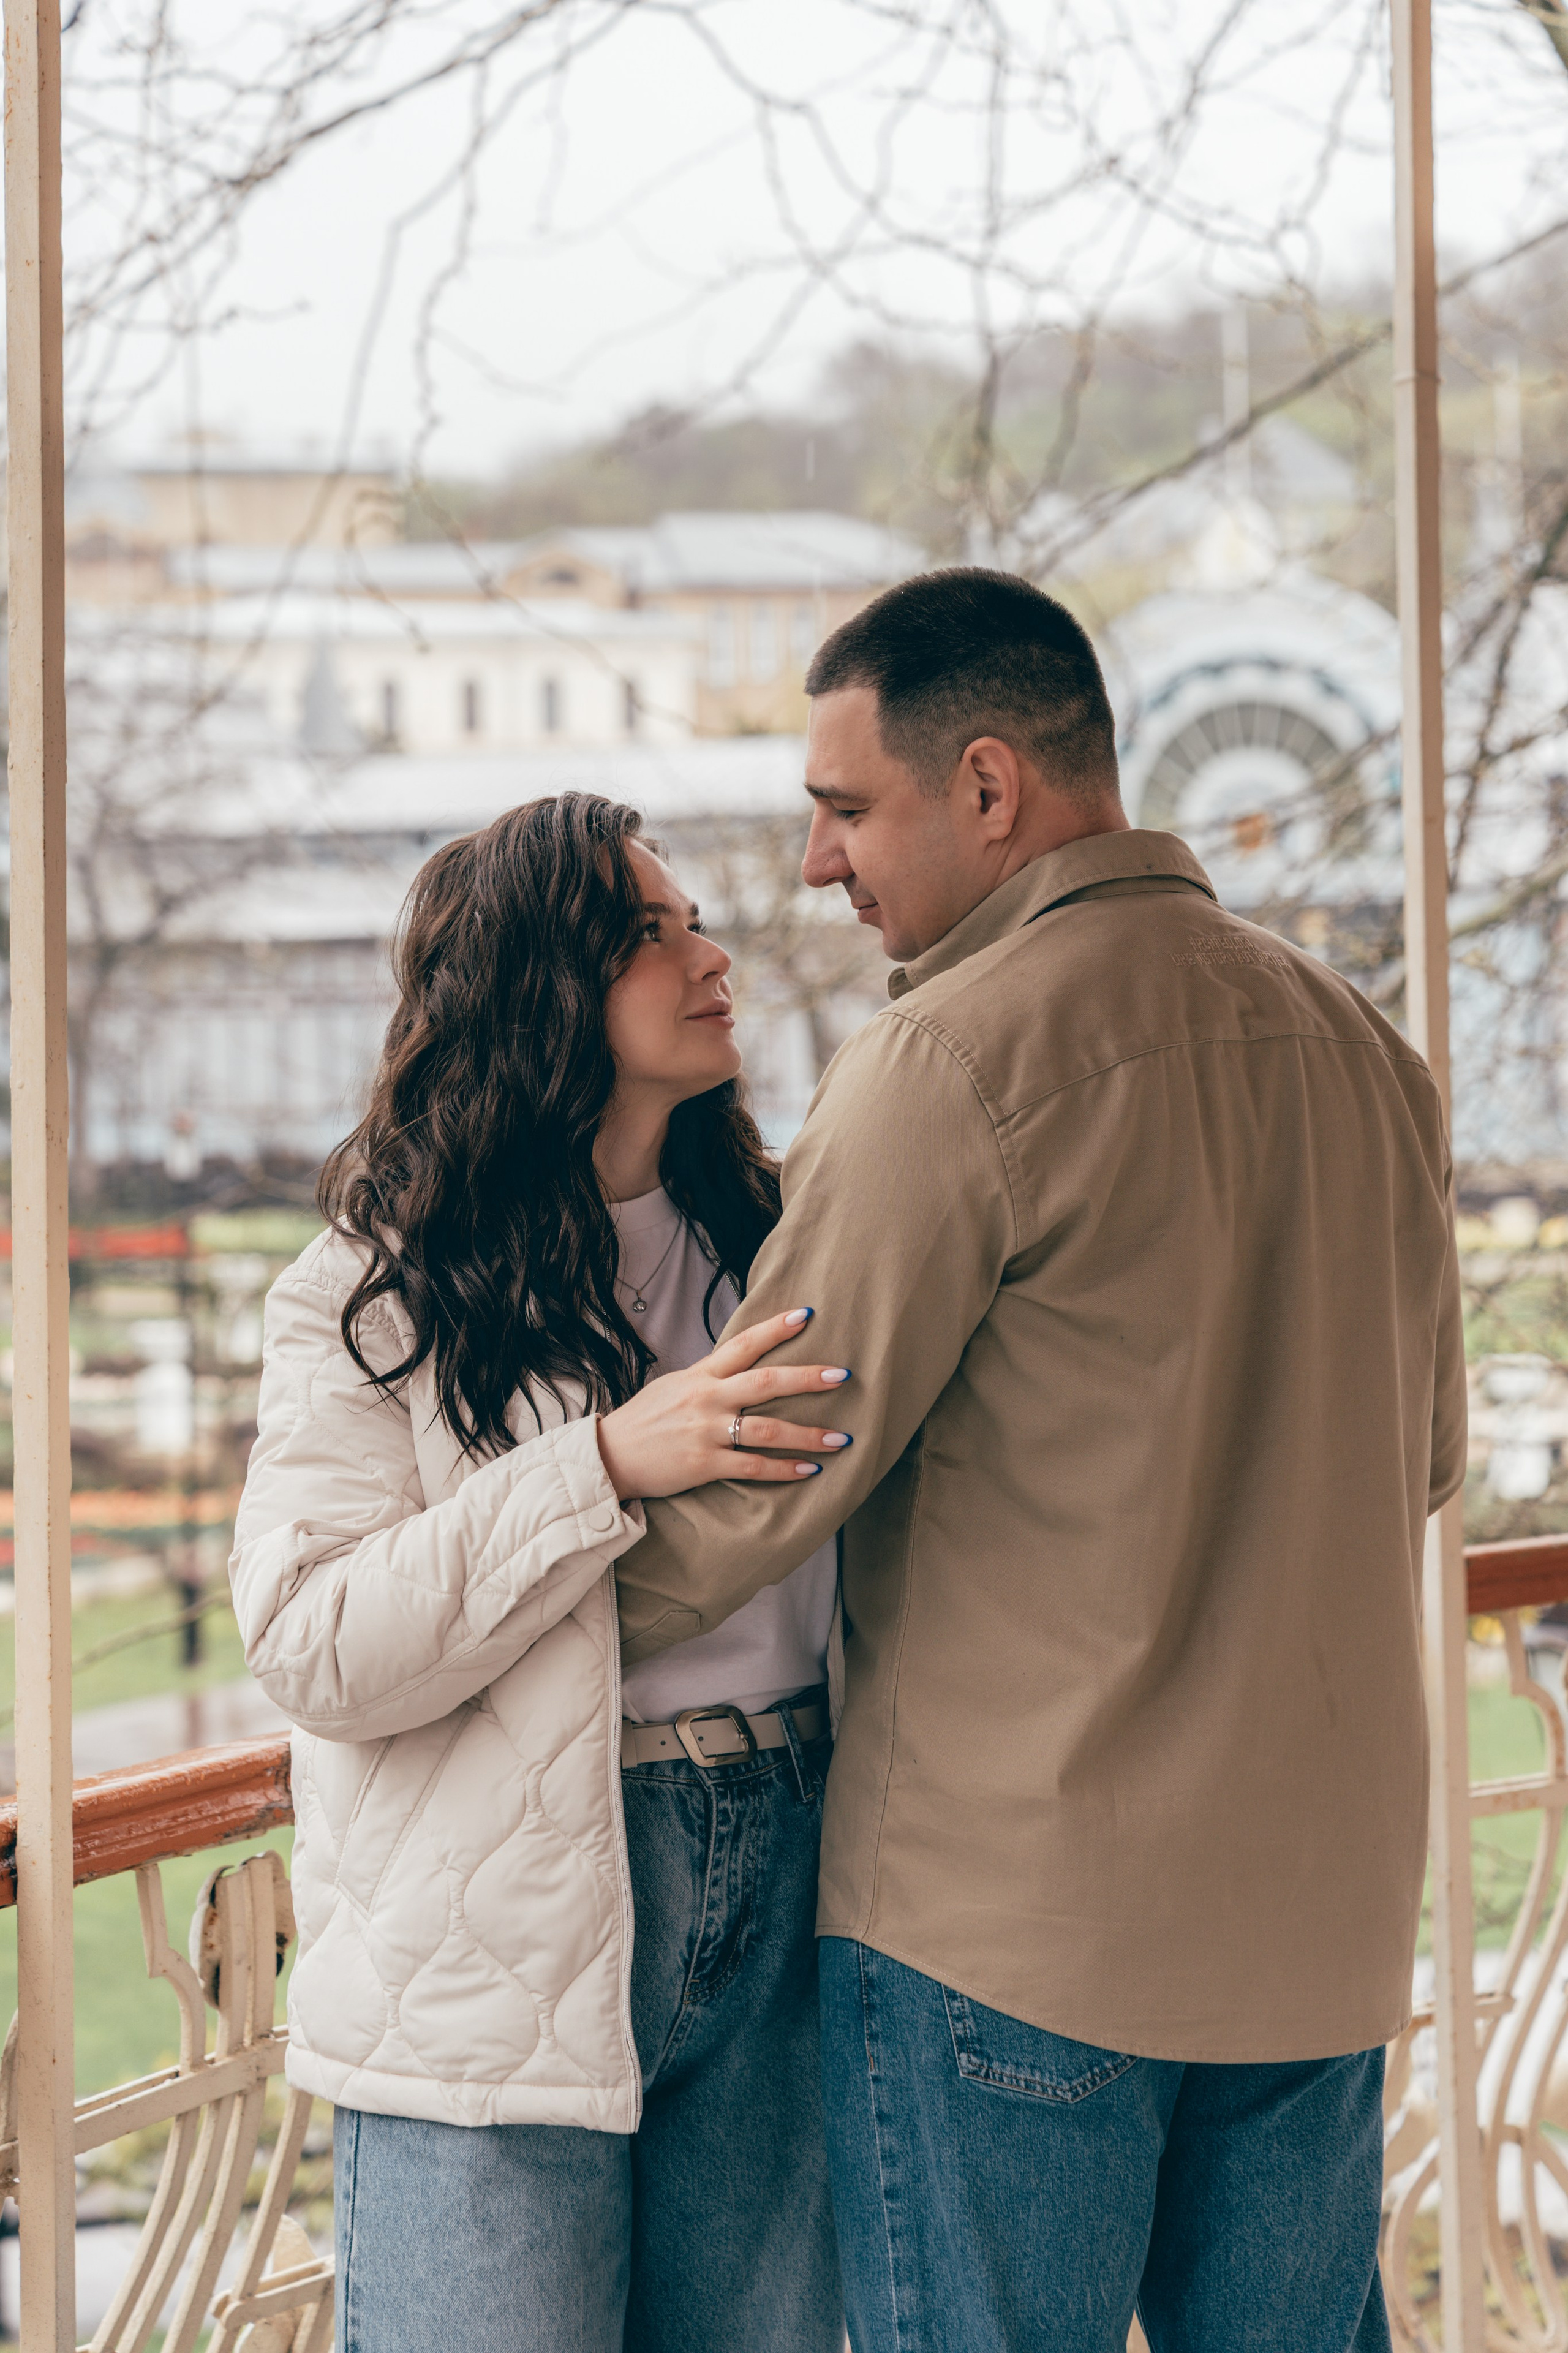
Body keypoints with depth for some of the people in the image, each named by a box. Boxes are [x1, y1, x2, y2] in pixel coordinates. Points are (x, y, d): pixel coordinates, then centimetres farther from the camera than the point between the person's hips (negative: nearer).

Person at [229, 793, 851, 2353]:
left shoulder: (764, 1244, 13)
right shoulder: (375, 1299, -5)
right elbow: (312, 1649, -16)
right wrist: (608, 1468, -23)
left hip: (768, 1927, 5)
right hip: (497, 1976, -5)